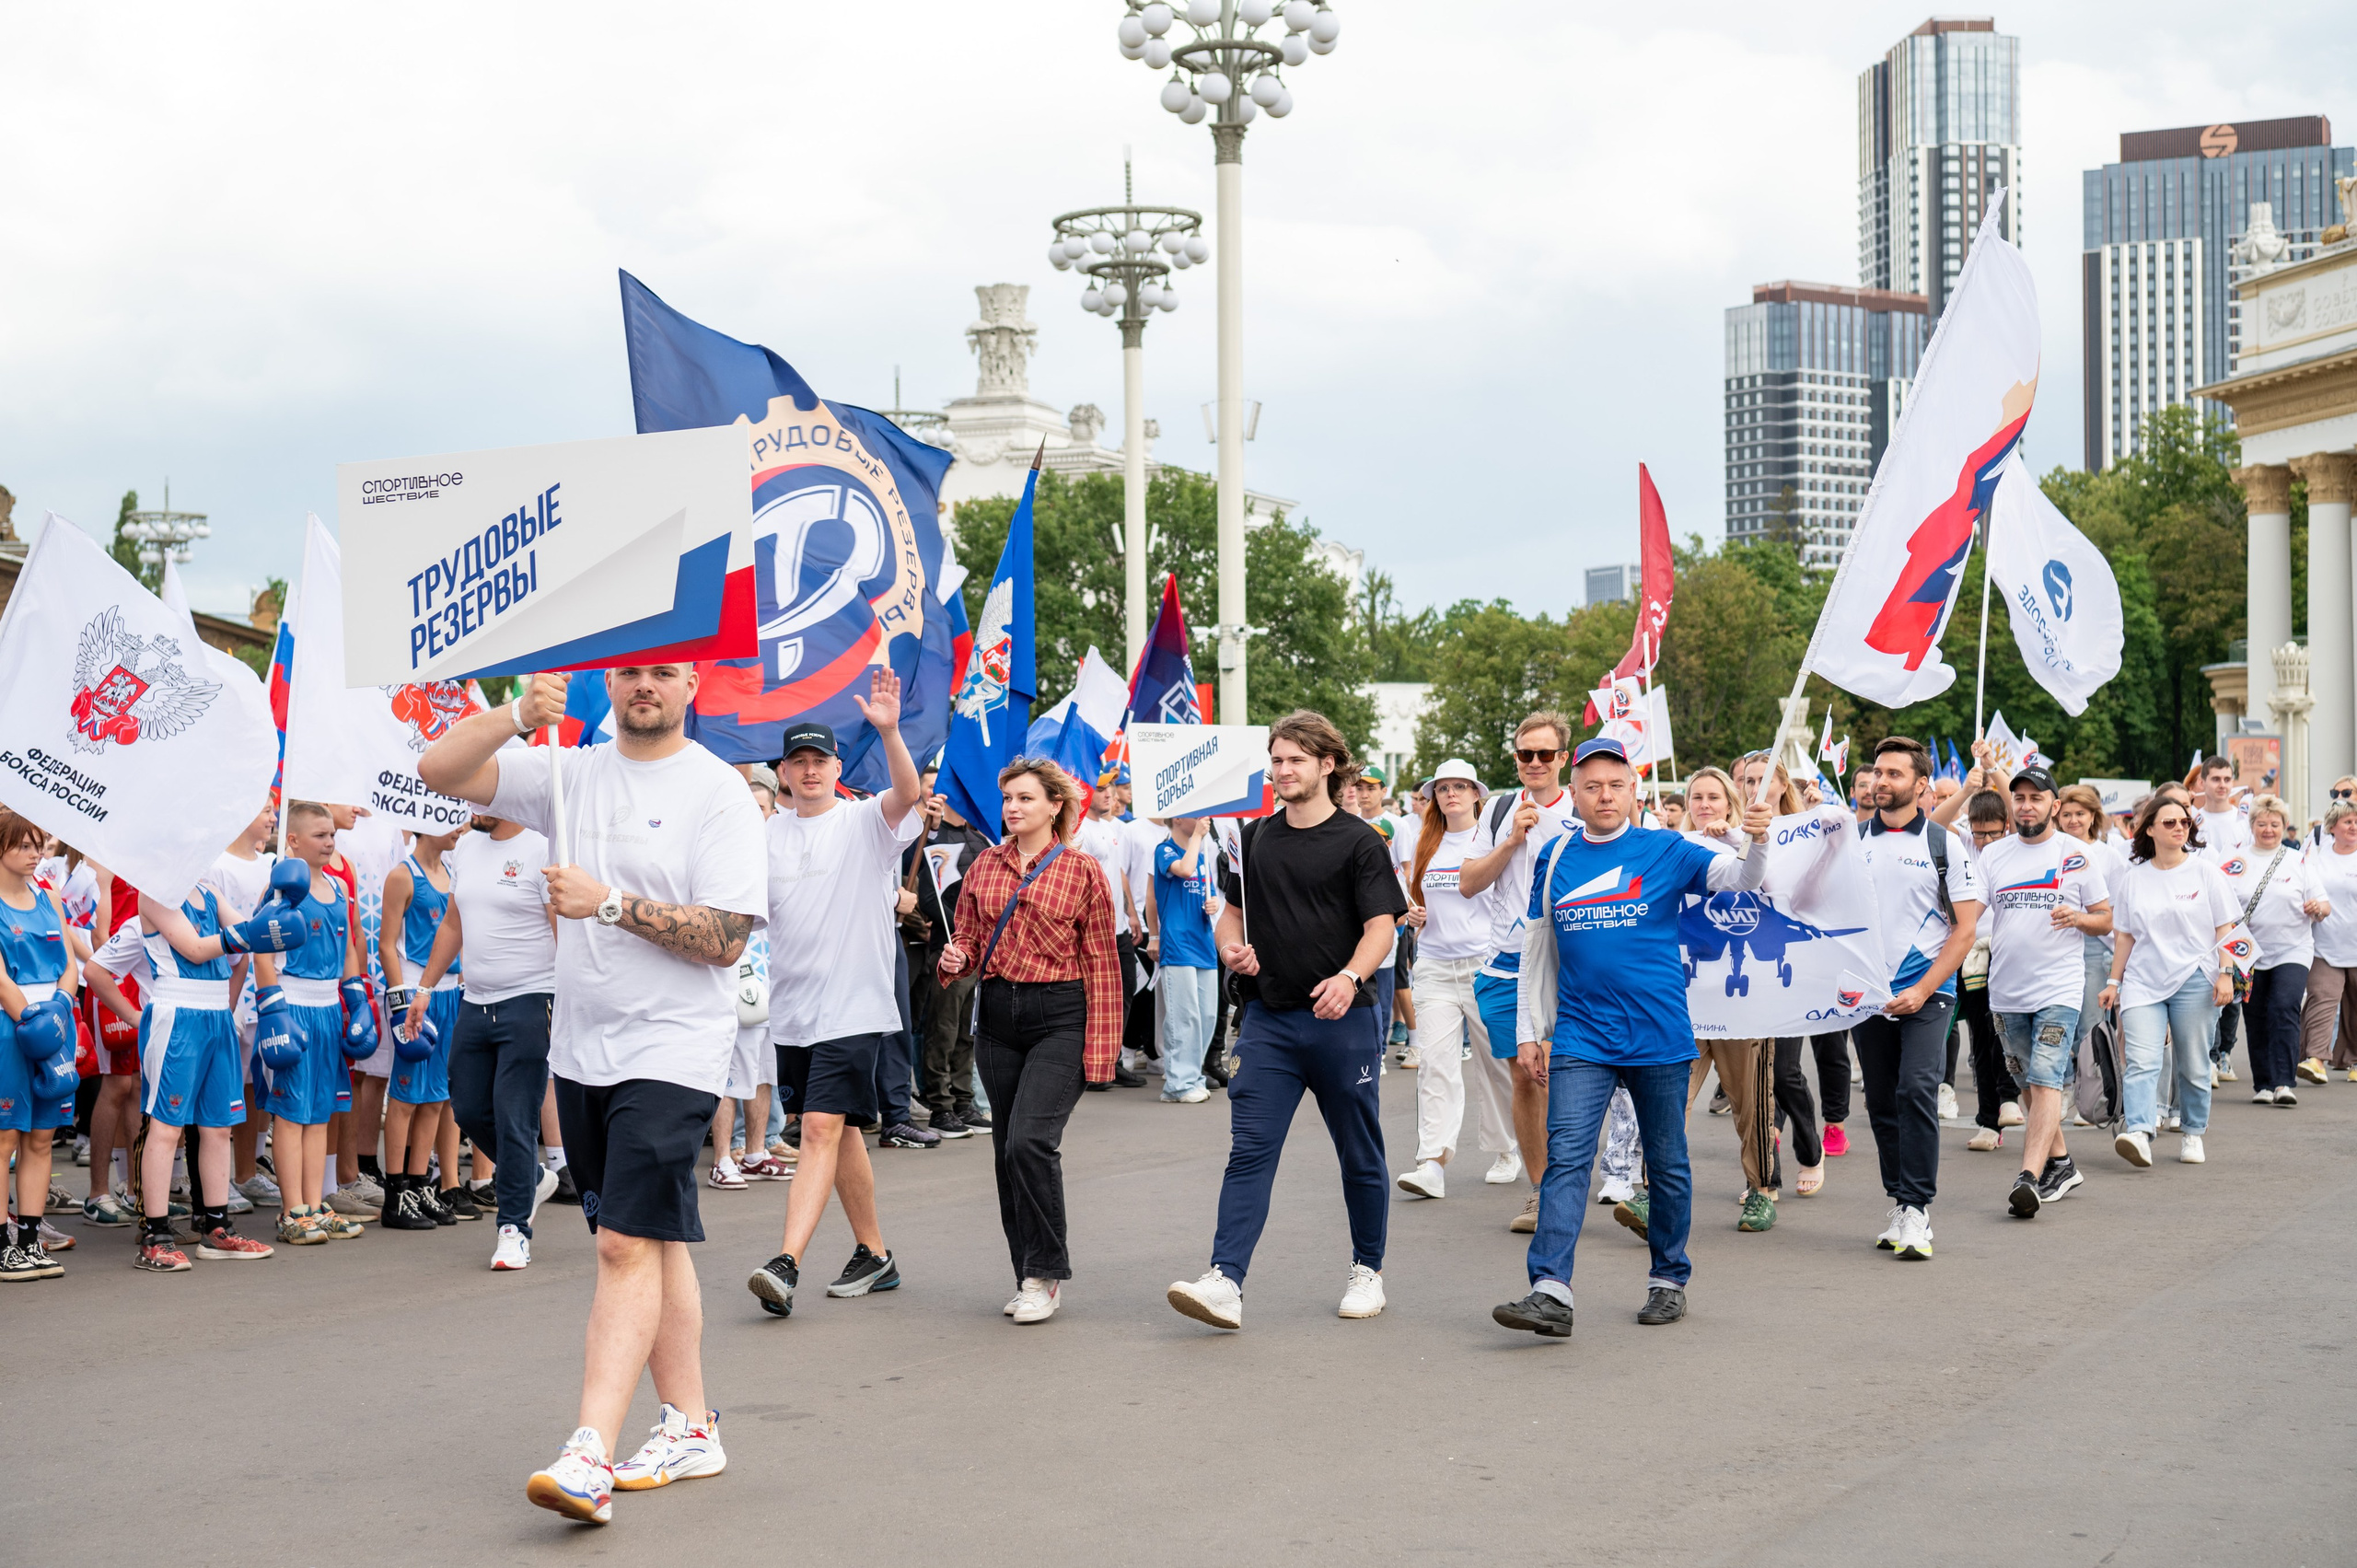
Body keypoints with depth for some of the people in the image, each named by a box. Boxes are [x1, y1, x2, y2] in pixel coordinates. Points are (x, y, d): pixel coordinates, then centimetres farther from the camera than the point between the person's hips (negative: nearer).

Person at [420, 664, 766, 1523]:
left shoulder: (718, 791, -7)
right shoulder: (570, 773, 9)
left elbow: (725, 937, -13)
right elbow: (438, 770, 3)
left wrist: (610, 902, -19)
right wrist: (517, 716, -12)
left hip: (670, 1050, -6)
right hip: (581, 1050, 6)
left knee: (627, 1242, -14)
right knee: (654, 1239, 13)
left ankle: (591, 1453, -18)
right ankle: (690, 1427, 22)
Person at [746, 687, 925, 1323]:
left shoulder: (867, 822, -3)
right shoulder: (766, 833, 10)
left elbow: (909, 793, -23)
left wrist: (888, 731, -37)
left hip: (852, 1007, -5)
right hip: (791, 1008, 5)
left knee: (822, 1129, -15)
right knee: (837, 1133, 14)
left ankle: (785, 1264, -22)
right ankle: (874, 1256, 25)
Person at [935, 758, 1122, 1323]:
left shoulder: (1081, 872, -3)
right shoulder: (985, 866, 9)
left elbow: (1101, 963, -4)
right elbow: (969, 935, 18)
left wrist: (1101, 1045, -10)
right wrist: (956, 957, -7)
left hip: (1060, 1017, -5)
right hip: (997, 1015, 5)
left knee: (1029, 1141, -17)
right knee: (1007, 1150, 9)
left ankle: (1045, 1275, -4)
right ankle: (1030, 1276, 20)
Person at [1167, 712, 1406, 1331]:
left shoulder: (1359, 841, -3)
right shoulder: (1254, 839, 11)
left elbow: (1381, 926, -10)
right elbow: (1232, 912, 21)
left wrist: (1349, 977, -29)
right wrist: (1231, 946, -3)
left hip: (1343, 1022, -3)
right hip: (1268, 1018, 3)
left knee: (1360, 1156, 9)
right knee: (1249, 1152, -7)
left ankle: (1367, 1270, 25)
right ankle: (1225, 1281, -13)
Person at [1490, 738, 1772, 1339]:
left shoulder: (1665, 851, -1)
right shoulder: (1556, 858, 6)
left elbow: (1739, 879, -13)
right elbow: (1536, 950, 12)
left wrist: (1756, 841, -34)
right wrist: (1529, 1032, 11)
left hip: (1659, 1037, -1)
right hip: (1581, 1037, 1)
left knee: (1667, 1164, 10)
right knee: (1566, 1159, -10)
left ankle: (1669, 1279, 26)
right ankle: (1551, 1293, -15)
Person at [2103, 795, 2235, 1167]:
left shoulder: (2206, 873, 4)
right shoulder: (2133, 878, 9)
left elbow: (2225, 930, 3)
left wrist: (2226, 975, -5)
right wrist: (2114, 981, 11)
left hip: (2194, 980, -1)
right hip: (2143, 982, 1)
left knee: (2192, 1065, 5)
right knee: (2140, 1061, -14)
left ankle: (2193, 1134, 20)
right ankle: (2138, 1134, -26)